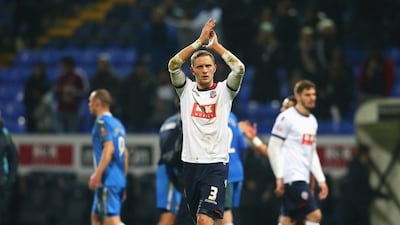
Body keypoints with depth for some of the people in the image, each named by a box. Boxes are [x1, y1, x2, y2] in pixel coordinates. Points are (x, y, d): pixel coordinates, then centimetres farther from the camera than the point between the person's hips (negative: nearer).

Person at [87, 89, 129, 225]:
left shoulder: (102, 122, -8)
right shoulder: (117, 124, 19)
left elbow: (109, 148, -20)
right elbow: (125, 153, 21)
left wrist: (97, 174, -24)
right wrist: (123, 177, 24)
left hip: (108, 181, -9)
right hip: (119, 179, 9)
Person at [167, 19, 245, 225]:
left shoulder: (224, 90, 4)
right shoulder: (186, 90, 9)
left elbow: (239, 68, -14)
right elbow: (173, 65, -8)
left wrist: (215, 45, -5)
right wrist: (200, 41, -10)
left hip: (216, 164, -4)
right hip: (190, 163, 4)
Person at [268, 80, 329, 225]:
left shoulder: (312, 120, 18)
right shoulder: (287, 118, -8)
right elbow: (273, 148, -10)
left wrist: (321, 179, 16)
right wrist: (279, 177, -16)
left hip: (303, 178, 8)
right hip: (292, 177, -8)